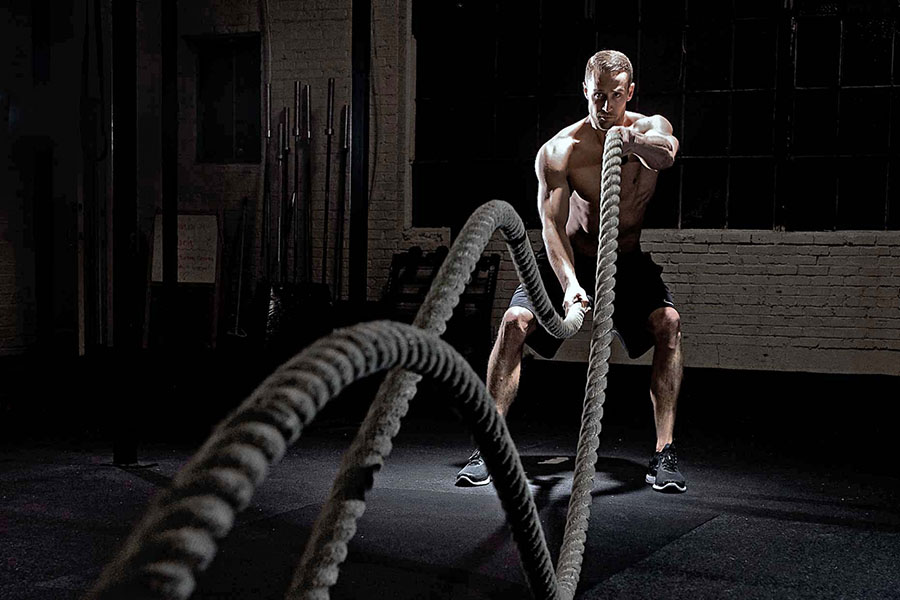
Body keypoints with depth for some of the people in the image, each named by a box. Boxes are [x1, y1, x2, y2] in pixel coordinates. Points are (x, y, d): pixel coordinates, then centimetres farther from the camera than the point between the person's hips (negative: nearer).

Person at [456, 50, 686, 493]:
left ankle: (664, 452, -18)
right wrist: (569, 284, -43)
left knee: (668, 322, -25)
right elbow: (552, 225, -25)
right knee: (515, 320, -23)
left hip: (629, 261, 1)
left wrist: (637, 143, -60)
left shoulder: (651, 128, -10)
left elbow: (666, 153, -35)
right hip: (570, 260, -1)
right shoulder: (558, 152, -16)